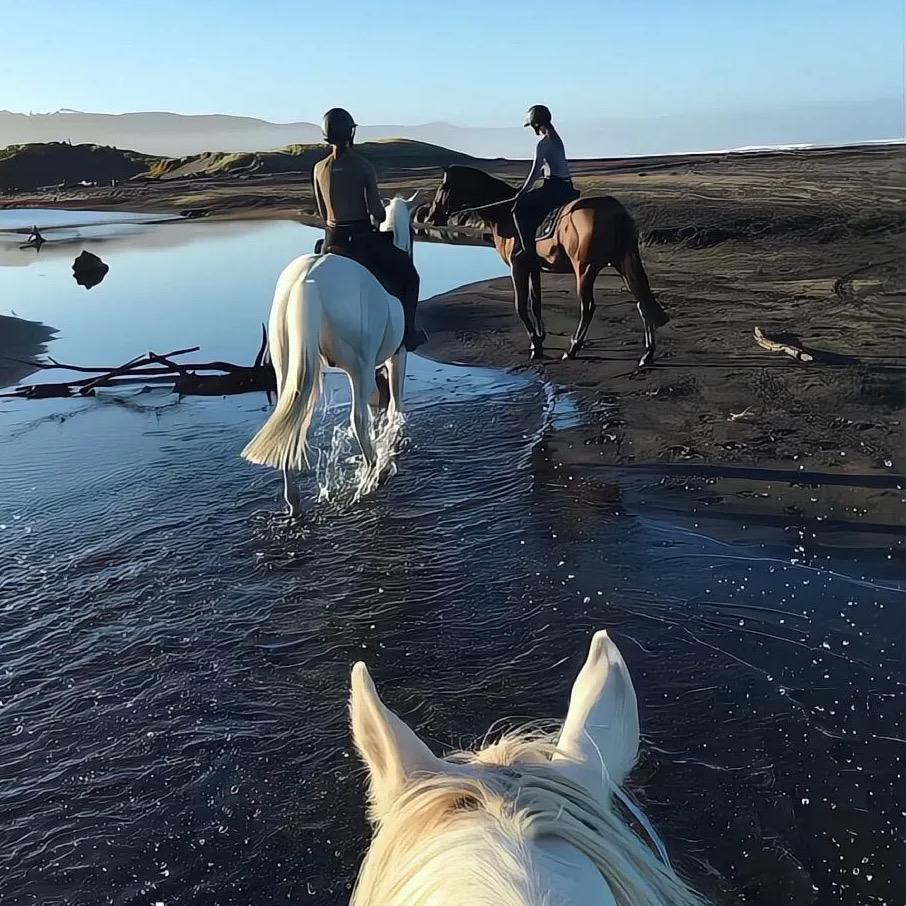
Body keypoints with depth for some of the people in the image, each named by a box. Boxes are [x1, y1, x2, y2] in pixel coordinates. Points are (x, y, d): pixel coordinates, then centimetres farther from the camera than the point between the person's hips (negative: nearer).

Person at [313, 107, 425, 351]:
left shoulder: (319, 168, 1)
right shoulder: (363, 166, -11)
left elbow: (322, 212, 9)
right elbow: (376, 210, -11)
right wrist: (379, 224, 11)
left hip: (332, 240, 4)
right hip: (363, 238, -4)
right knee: (408, 272, 16)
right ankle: (407, 333, 10)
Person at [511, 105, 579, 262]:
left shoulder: (543, 143, -14)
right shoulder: (556, 139, 15)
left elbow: (534, 172, -15)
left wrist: (522, 193, -4)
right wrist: (525, 188, 24)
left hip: (554, 187, -10)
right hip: (566, 187, 10)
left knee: (519, 207, -7)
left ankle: (528, 247, -13)